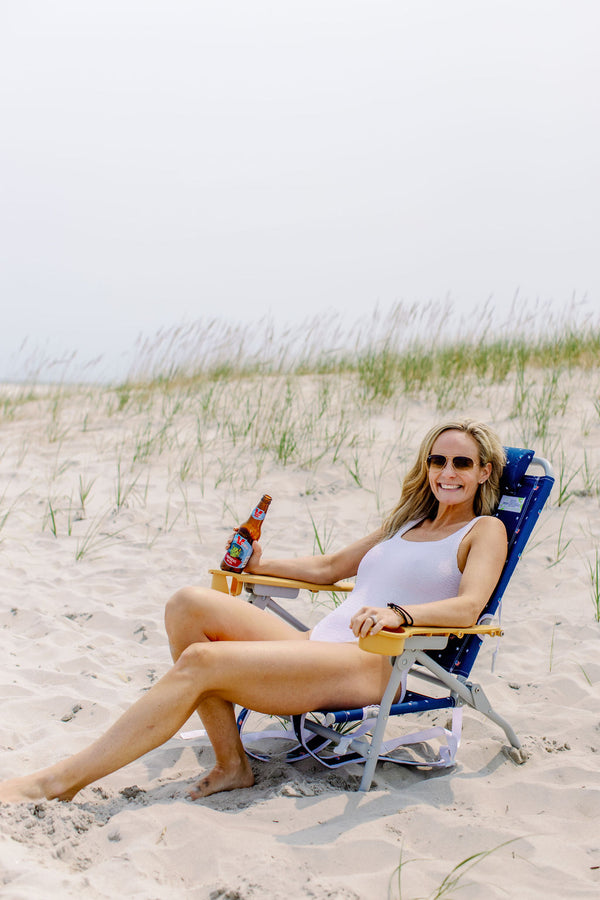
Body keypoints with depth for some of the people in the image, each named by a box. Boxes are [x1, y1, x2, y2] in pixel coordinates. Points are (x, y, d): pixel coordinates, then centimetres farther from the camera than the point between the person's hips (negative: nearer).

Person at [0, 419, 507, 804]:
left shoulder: (485, 530, 8)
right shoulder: (405, 524, 30)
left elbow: (469, 606, -12)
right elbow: (329, 568, 38)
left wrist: (398, 613, -30)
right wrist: (260, 565, 28)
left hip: (371, 666, -7)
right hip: (314, 647, 8)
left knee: (200, 662, -25)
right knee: (190, 603, -17)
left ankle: (59, 782, -21)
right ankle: (231, 764, -14)